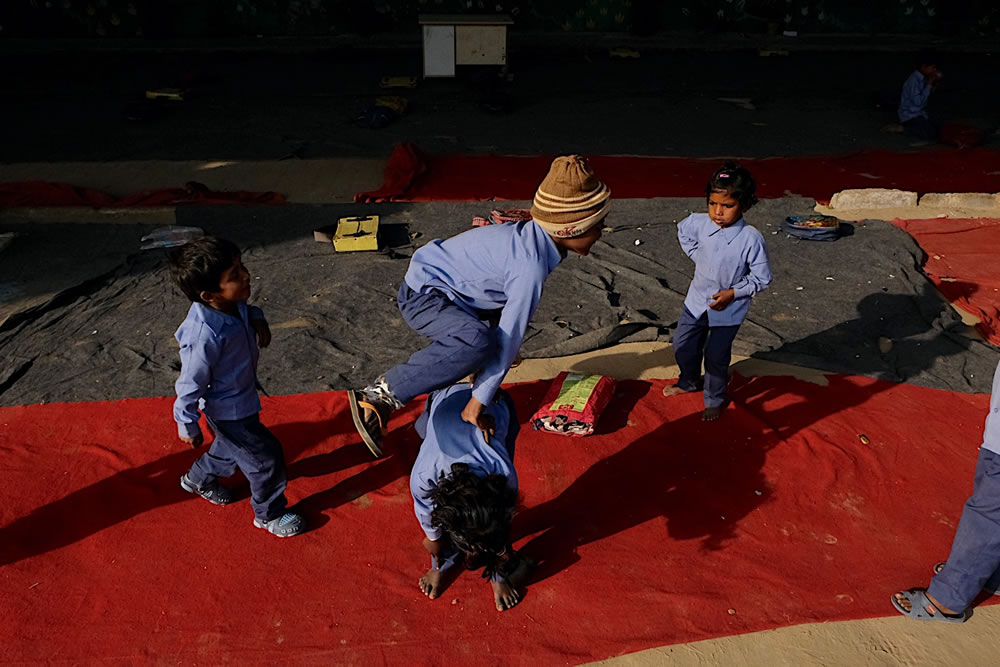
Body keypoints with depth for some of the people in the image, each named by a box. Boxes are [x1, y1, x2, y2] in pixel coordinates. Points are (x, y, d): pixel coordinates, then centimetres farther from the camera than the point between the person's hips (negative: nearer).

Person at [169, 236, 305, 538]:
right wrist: (187, 426, -12)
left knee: (232, 447, 32)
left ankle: (198, 478, 60)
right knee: (266, 458, 8)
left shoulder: (232, 304, -17)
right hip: (229, 411, -8)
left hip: (241, 397, 8)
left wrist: (256, 319, -11)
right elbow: (190, 385, -26)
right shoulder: (205, 337, -39)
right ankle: (269, 514, 34)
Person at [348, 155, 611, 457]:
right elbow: (509, 336, -28)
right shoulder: (531, 265, -28)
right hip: (424, 294, -10)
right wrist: (479, 400, -25)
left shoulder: (537, 235, 0)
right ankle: (382, 394, -24)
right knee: (478, 343, -37)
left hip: (439, 285, 11)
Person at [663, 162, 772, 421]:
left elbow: (762, 277, -15)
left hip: (728, 309, -5)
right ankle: (690, 382, 48)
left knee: (716, 357, 8)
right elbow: (682, 231, 12)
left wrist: (732, 293, -21)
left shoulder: (751, 239, -25)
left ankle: (714, 400, 33)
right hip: (696, 300, 5)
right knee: (683, 346, 18)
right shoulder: (700, 223, -13)